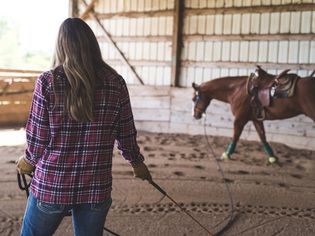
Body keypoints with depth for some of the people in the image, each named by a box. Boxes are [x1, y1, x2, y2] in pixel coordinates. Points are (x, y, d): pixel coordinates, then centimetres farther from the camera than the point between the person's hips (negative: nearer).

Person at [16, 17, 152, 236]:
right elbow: (126, 135, 2)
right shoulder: (116, 83, -6)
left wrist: (29, 161, 14)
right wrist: (137, 162, 22)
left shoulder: (48, 82, -12)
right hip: (97, 189, 2)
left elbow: (38, 139, -8)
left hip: (50, 185, -1)